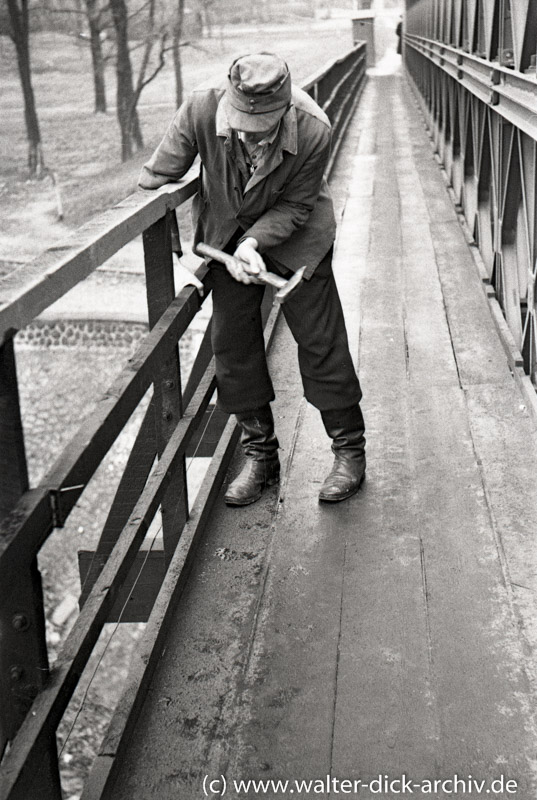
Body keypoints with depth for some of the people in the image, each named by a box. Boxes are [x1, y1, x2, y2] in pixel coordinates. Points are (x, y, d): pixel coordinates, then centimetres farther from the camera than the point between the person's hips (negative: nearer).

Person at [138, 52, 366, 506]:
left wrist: (254, 242, -30)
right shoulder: (202, 109, -27)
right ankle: (260, 455, 18)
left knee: (320, 340, -1)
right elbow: (158, 177, -13)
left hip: (295, 235, -2)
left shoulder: (313, 131, -30)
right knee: (232, 343, 3)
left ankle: (350, 450, 17)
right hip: (226, 236, 3)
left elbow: (295, 206, -17)